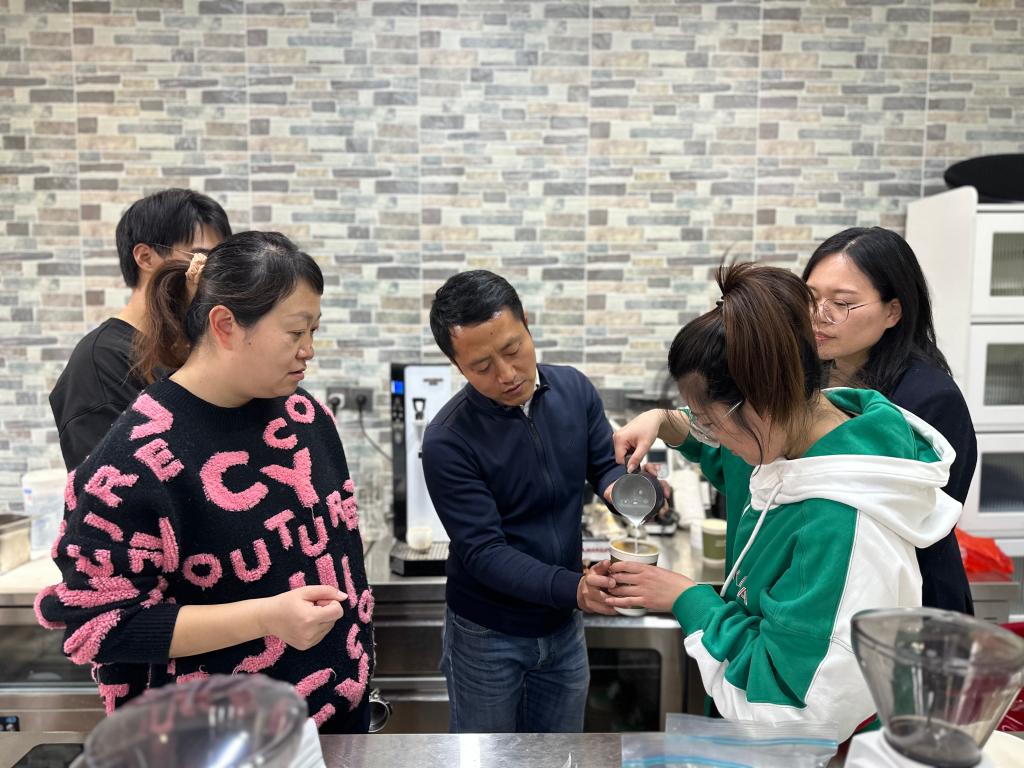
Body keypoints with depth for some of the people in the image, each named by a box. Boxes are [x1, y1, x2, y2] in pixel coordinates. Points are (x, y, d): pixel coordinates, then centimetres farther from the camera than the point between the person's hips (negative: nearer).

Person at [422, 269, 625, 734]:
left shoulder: (574, 389, -9)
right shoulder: (448, 441, -24)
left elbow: (607, 465, -1)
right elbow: (484, 553, -24)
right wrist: (574, 588, -36)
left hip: (564, 625, 4)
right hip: (488, 634, -3)